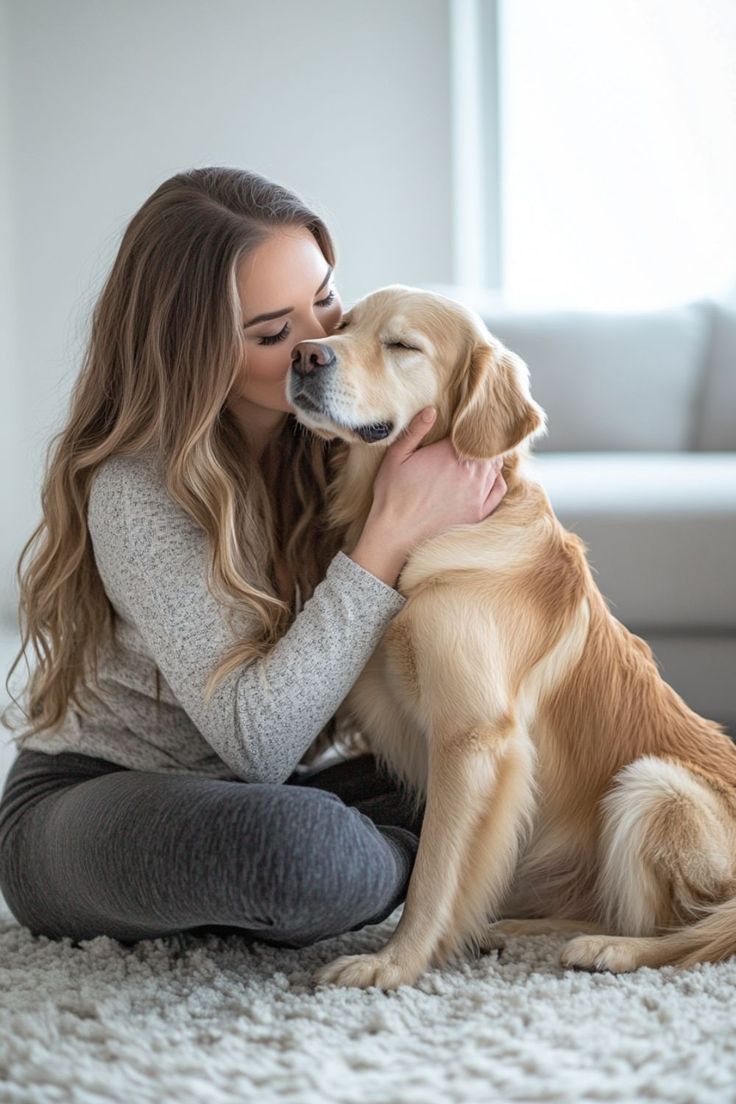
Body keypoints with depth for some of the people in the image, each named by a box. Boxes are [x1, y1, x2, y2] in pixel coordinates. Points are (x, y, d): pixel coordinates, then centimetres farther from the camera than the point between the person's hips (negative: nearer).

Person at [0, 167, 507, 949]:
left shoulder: (333, 436, -3)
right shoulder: (139, 493, -24)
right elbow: (257, 741, -30)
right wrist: (392, 533, -31)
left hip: (250, 794, 7)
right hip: (85, 806, -7)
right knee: (294, 841, -39)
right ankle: (407, 866, -6)